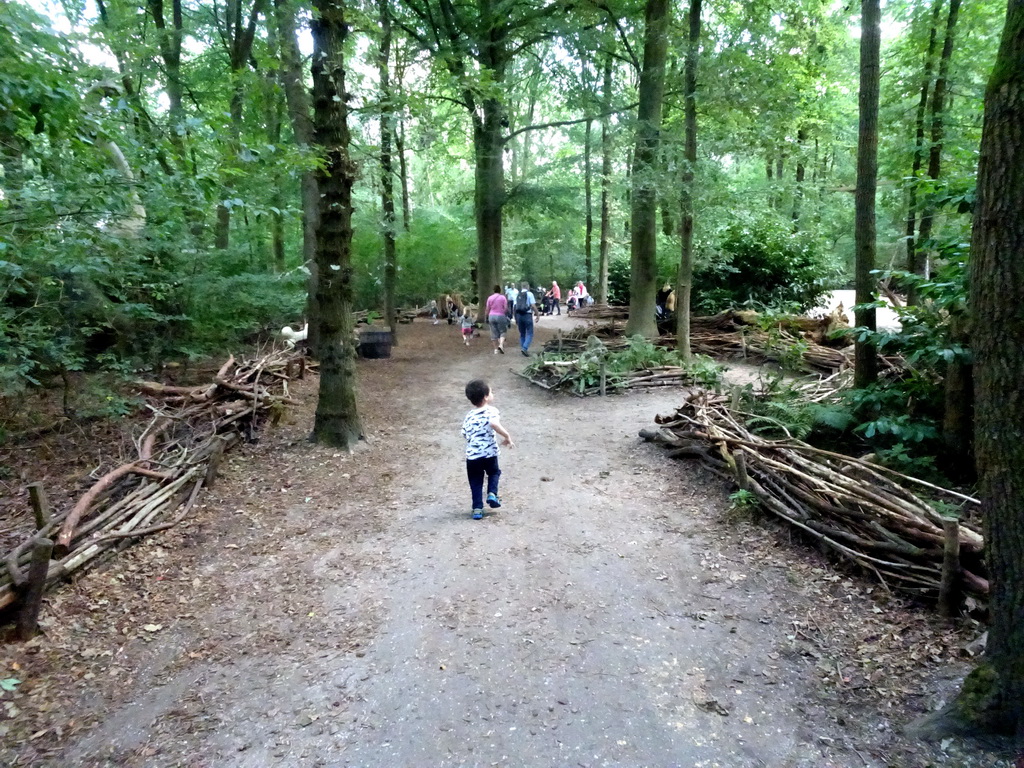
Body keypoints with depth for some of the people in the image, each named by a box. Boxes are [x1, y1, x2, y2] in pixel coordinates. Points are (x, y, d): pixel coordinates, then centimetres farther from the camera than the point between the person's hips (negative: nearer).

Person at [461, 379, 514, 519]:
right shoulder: (491, 411, -8)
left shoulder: (469, 416, 10)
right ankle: (492, 494, 7)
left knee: (476, 482, 16)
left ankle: (477, 508, 11)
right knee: (494, 473, 25)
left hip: (472, 455, 3)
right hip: (490, 453, -3)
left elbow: (465, 434, 14)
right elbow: (494, 424, -28)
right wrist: (507, 436, -19)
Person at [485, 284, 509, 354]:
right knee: (502, 332, 7)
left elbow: (487, 309, 5)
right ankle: (501, 345, -15)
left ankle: (496, 349, 9)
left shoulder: (490, 298, 4)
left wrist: (487, 317, 14)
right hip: (501, 316, -3)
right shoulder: (503, 297, -3)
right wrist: (506, 315, 9)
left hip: (491, 316, 3)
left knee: (494, 333, 6)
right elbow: (506, 308, -6)